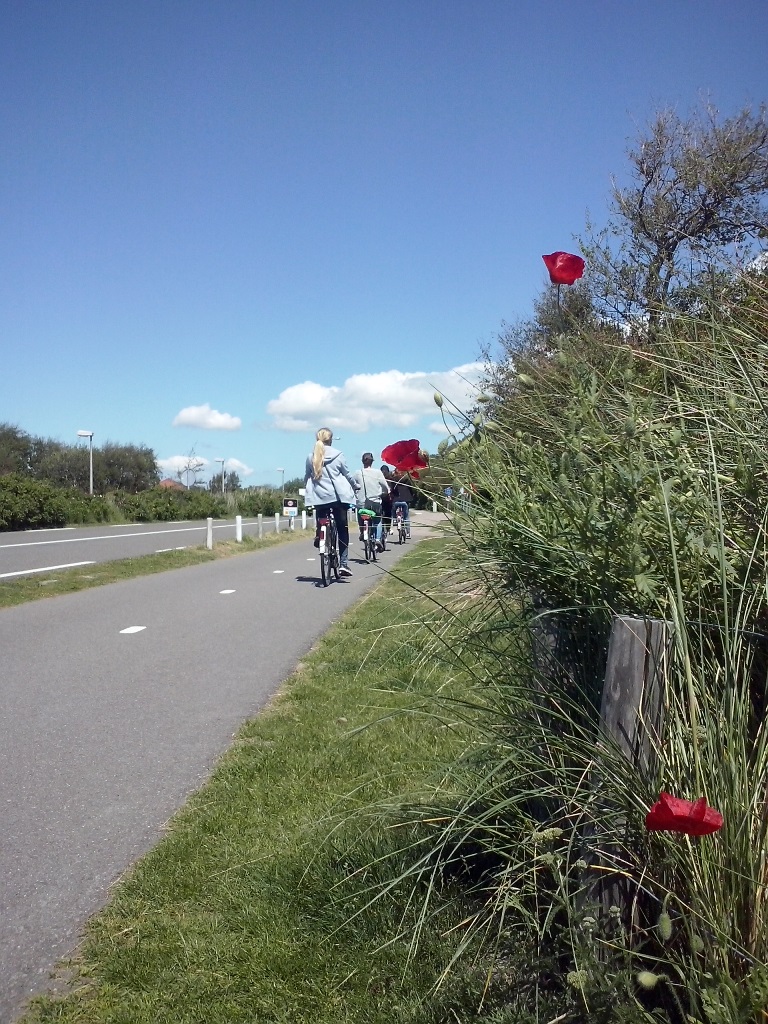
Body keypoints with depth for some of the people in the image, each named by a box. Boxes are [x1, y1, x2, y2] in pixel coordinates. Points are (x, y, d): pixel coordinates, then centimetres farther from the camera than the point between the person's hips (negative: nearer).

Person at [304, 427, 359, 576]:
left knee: (321, 527, 15)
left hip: (319, 497, 1)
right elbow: (347, 475, 6)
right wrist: (354, 486, 25)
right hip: (338, 496, -1)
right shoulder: (338, 455, -3)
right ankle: (343, 563, 3)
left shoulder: (311, 456, 2)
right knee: (343, 530, 7)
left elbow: (307, 476, 11)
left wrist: (308, 490, 31)